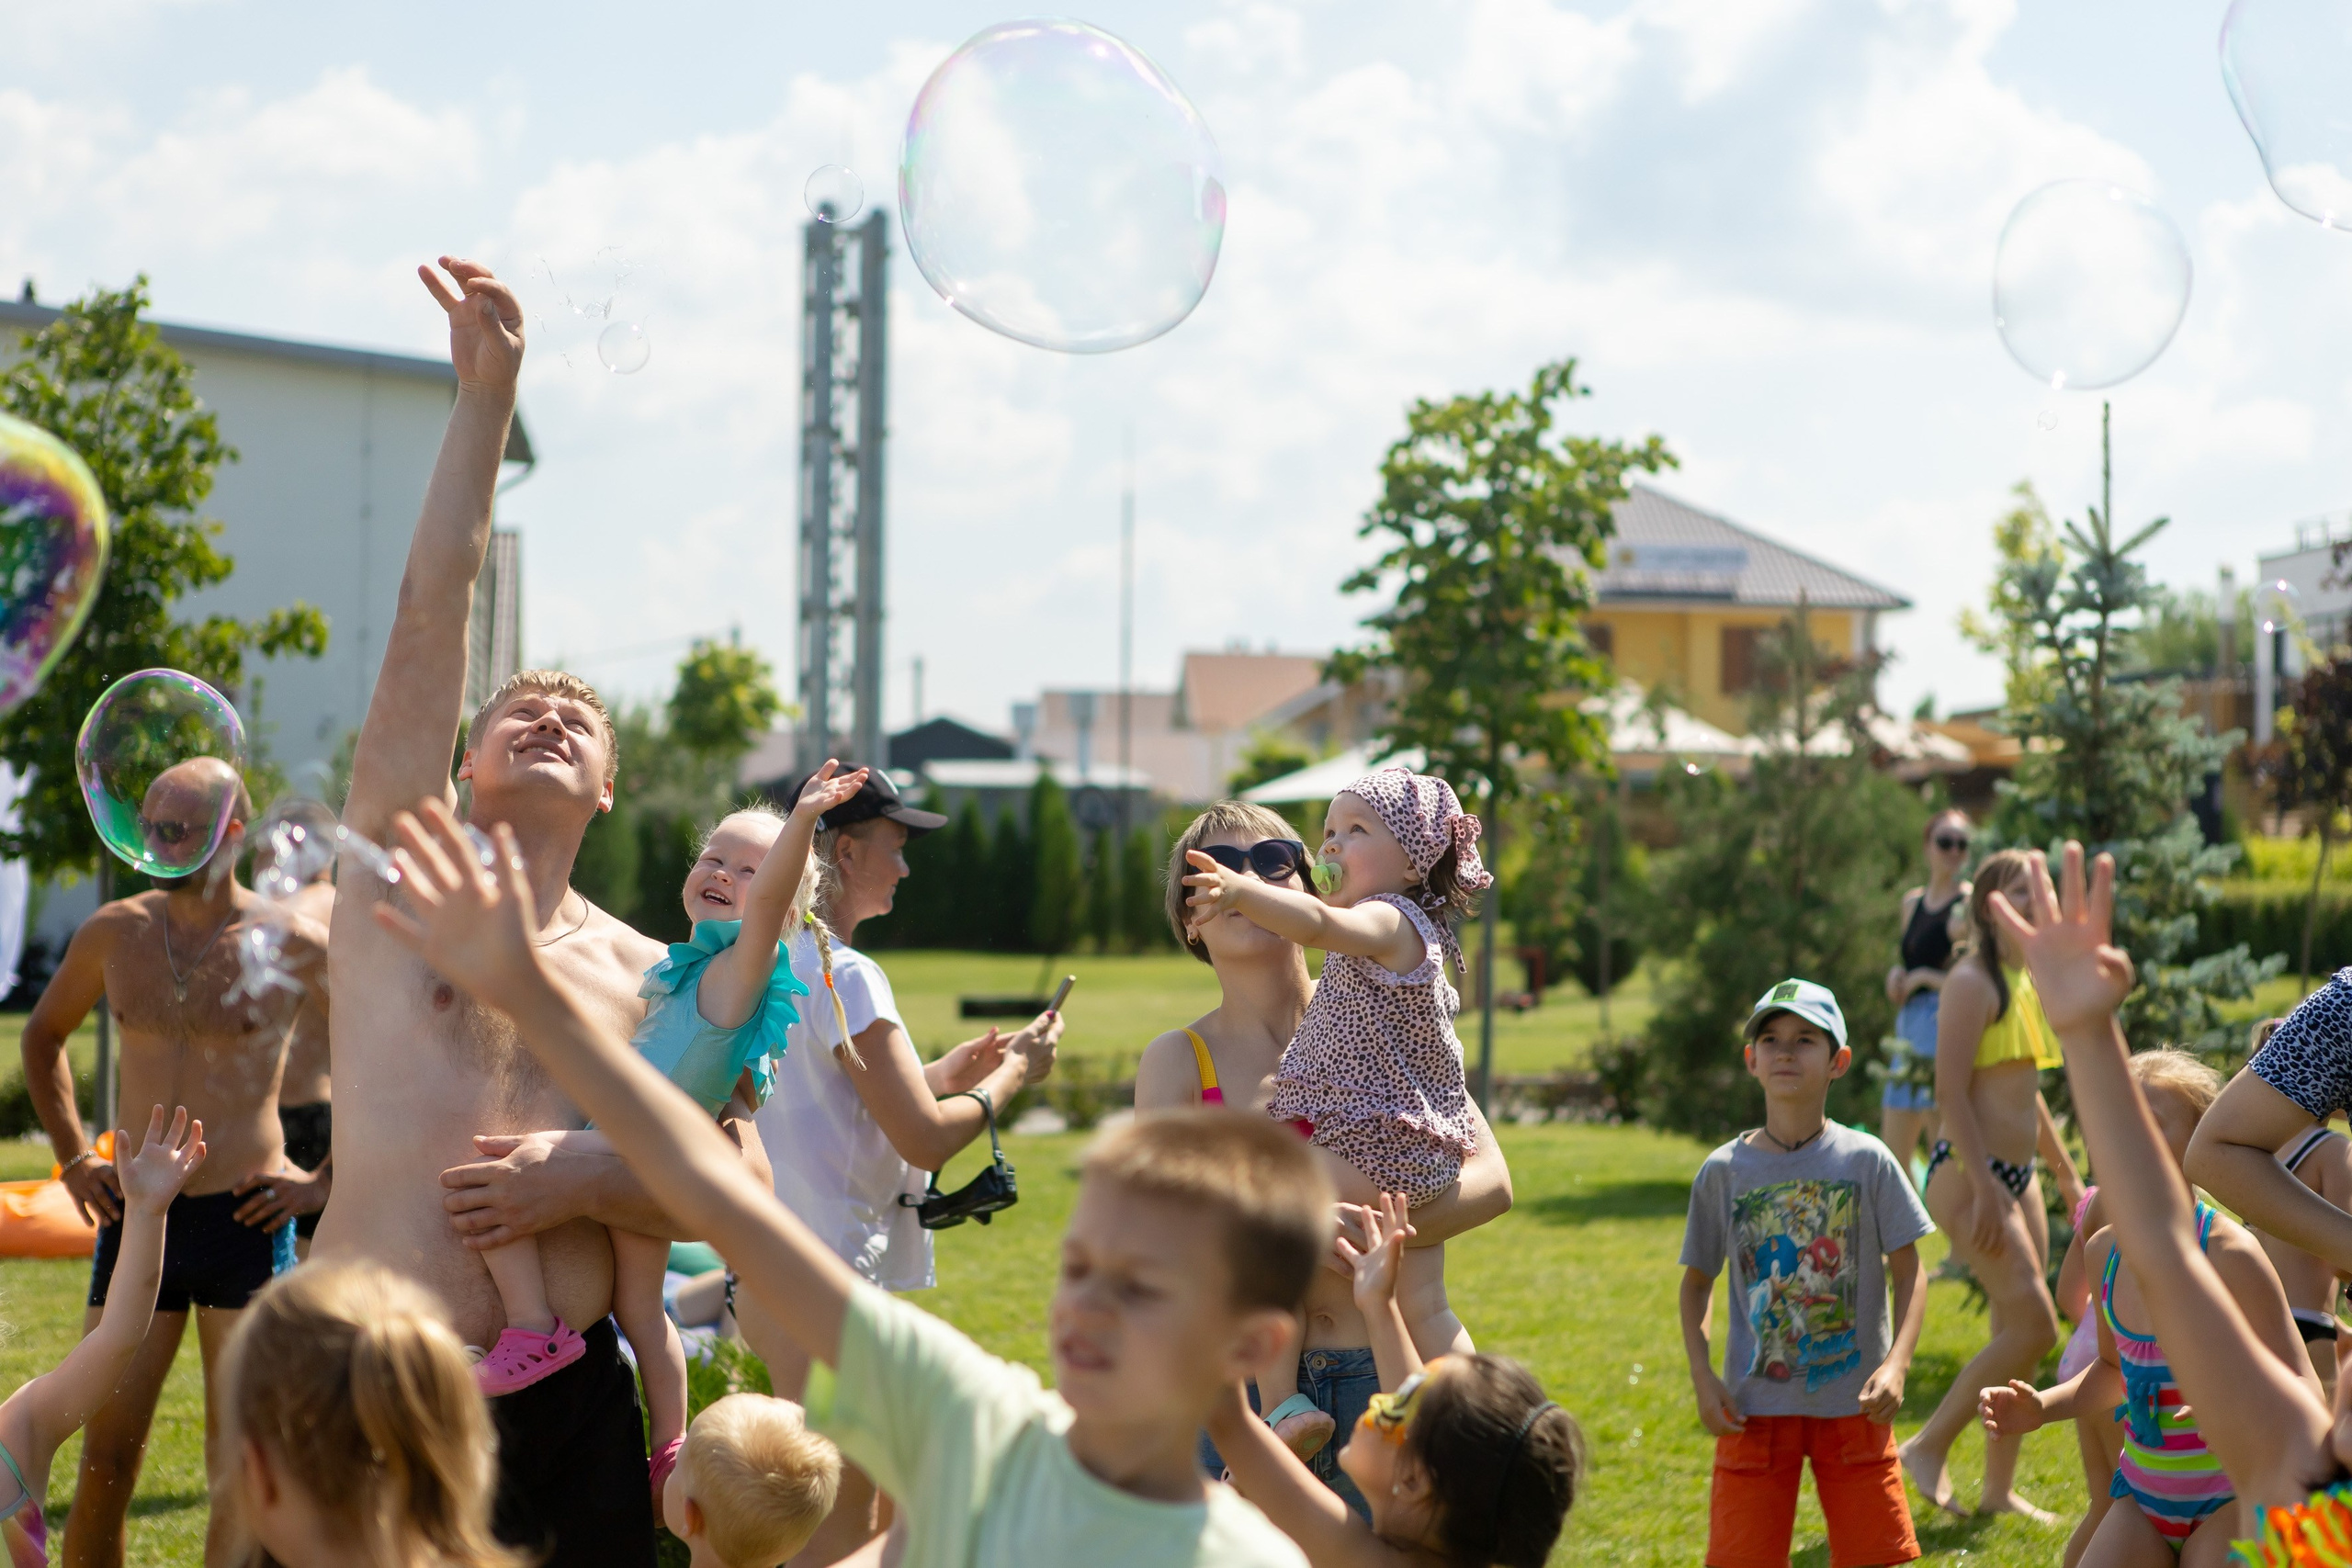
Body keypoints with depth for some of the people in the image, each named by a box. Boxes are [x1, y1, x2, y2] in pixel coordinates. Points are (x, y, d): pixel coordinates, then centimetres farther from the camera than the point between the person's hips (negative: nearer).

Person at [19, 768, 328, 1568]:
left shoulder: (296, 947, -5)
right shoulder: (114, 933, 4)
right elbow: (43, 1036, 22)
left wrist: (325, 1180, -2)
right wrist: (72, 1159, 12)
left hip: (245, 1221, -3)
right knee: (105, 1458, 3)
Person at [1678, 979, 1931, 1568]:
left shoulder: (1866, 1161, -3)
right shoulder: (1724, 1171, 0)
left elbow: (1907, 1273, -2)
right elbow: (1697, 1281, 9)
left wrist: (1896, 1363, -16)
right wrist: (1702, 1375, -3)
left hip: (1853, 1404, -1)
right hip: (1756, 1407, 1)